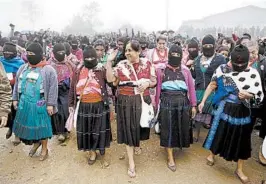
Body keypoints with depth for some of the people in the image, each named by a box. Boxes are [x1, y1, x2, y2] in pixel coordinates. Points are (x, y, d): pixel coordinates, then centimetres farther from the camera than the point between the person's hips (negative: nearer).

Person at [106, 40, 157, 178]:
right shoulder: (122, 65, -2)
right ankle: (131, 162, 16)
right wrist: (109, 61, -14)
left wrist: (147, 83, -16)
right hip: (126, 102, -1)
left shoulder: (147, 64, -1)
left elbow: (154, 81, 6)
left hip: (142, 101, 2)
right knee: (128, 130, 3)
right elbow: (110, 79, -9)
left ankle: (136, 145, 50)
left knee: (139, 127, 16)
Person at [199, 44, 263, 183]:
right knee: (219, 134, 16)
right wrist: (203, 101, 3)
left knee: (241, 140, 11)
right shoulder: (222, 69, -8)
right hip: (223, 109, 0)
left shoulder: (253, 74, -10)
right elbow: (212, 86, 3)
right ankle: (211, 155, 45)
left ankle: (239, 170, 31)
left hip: (241, 112, 0)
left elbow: (259, 96, -8)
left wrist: (248, 95, -28)